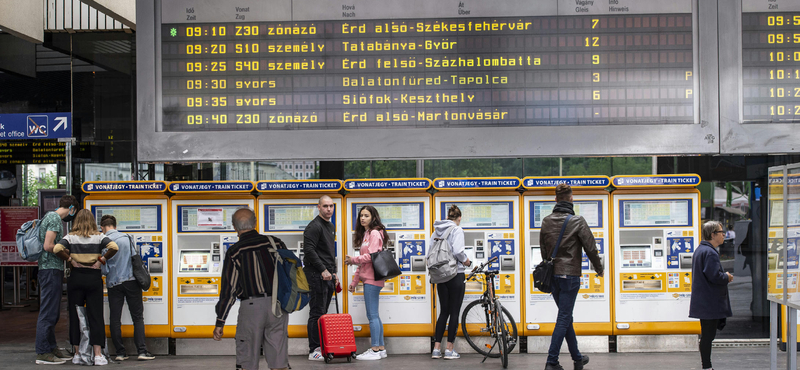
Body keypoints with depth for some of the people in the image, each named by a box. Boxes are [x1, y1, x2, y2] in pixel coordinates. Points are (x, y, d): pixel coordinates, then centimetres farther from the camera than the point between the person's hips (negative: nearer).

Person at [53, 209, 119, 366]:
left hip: (75, 277, 1)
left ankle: (77, 353, 10)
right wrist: (102, 260, -5)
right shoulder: (99, 237, 0)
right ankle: (98, 354, -4)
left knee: (75, 315, 8)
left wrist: (70, 260, -3)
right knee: (95, 316, 1)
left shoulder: (70, 237, 1)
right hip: (94, 277, 0)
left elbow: (57, 249, -14)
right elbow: (114, 247, -15)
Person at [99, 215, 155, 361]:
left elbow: (104, 269, -9)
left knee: (114, 319, 7)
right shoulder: (127, 237, 3)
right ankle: (142, 351, -5)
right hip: (131, 280, 2)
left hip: (114, 283, -1)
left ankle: (120, 353, 5)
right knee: (138, 317, 4)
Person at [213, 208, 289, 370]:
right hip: (278, 306, 3)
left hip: (252, 306, -3)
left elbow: (229, 289, -5)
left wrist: (220, 322, 0)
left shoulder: (234, 252, -3)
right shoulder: (275, 243, 6)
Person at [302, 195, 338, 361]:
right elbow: (309, 250, -20)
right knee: (317, 313, -8)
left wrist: (334, 273, 22)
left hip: (327, 275, 9)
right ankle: (314, 351, -6)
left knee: (323, 313, 11)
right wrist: (323, 270, -21)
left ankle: (321, 347, 16)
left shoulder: (331, 226, 19)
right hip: (316, 274, -9)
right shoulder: (314, 226, -11)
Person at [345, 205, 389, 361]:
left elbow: (371, 256, -18)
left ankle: (375, 350, -8)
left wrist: (353, 260, -8)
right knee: (374, 315, 11)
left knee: (372, 315, -9)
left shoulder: (374, 233, -9)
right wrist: (355, 280, 22)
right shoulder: (365, 234, 20)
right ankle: (381, 348, 15)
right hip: (368, 279, 10)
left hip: (372, 279, -10)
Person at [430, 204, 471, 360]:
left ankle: (436, 349, 8)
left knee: (444, 311, 12)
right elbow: (458, 250, -21)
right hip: (455, 274, -6)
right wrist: (465, 260, -3)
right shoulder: (457, 229, -9)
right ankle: (449, 350, 1)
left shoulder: (437, 230, 9)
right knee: (454, 312, 1)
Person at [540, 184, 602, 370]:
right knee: (564, 318, -2)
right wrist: (599, 268, 8)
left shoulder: (546, 221, 3)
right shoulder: (577, 221, -11)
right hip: (570, 274, -6)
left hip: (552, 275, 6)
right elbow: (590, 247, -7)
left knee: (566, 316, 17)